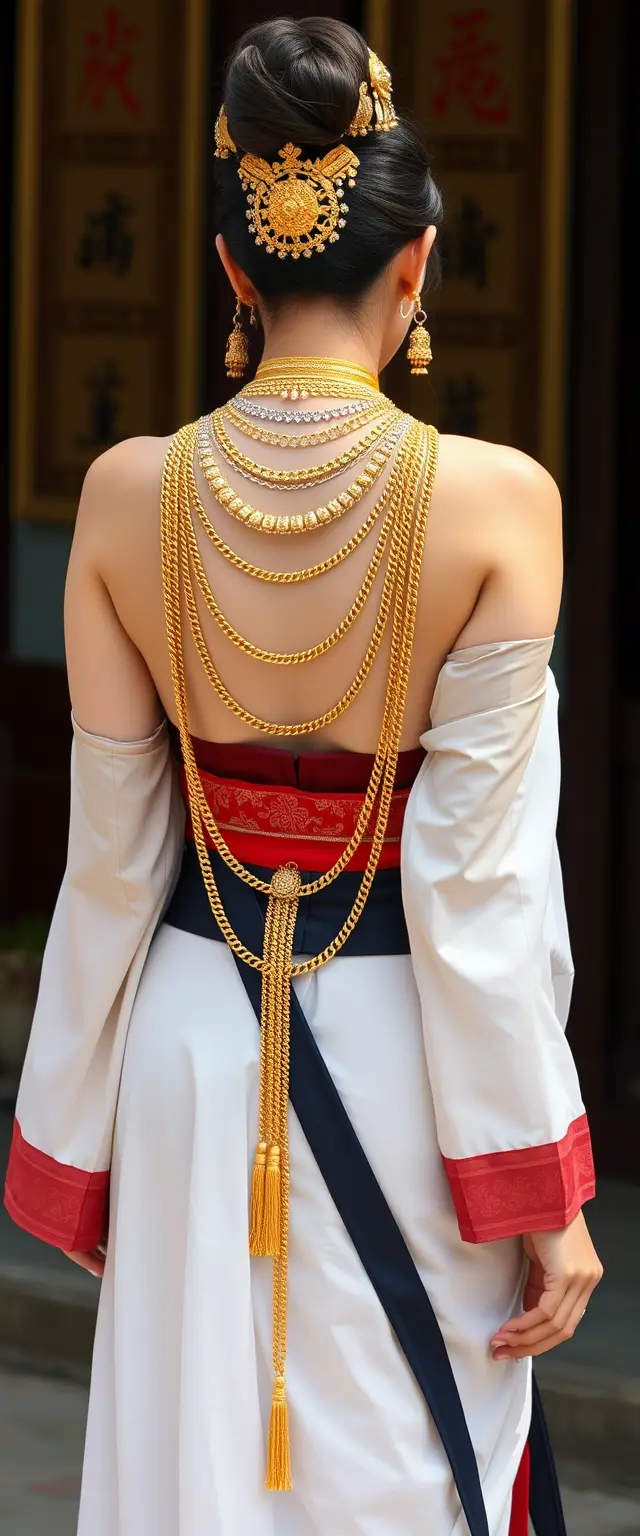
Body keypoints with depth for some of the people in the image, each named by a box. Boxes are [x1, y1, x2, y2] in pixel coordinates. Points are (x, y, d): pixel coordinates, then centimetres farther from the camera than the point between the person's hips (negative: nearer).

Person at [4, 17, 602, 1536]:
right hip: (404, 1052, -2)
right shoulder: (494, 499, -15)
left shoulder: (128, 493, -7)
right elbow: (482, 886, -14)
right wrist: (542, 1194, -6)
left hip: (197, 1042, 3)